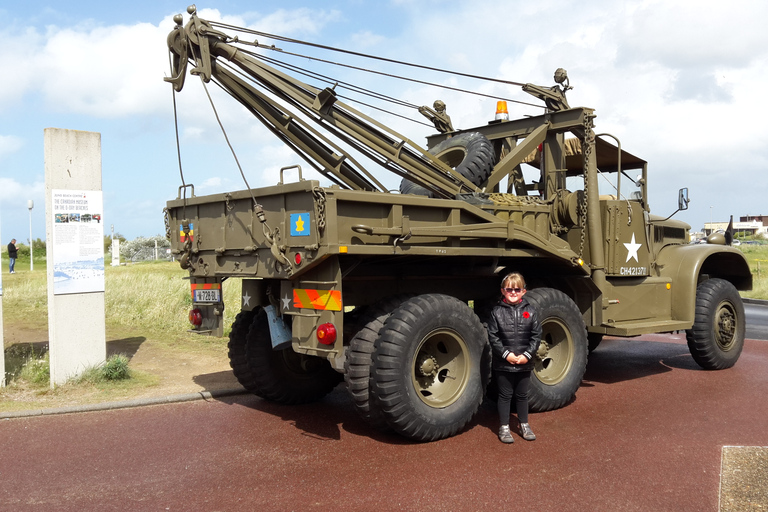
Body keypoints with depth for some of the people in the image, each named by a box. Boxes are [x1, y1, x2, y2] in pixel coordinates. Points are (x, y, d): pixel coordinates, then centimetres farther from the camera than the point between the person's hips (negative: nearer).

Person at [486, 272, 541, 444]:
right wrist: (506, 354, -15)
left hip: (524, 363, 2)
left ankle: (524, 425, 30)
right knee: (505, 395, 8)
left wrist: (527, 355, -10)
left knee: (522, 395, 15)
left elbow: (536, 335, 0)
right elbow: (493, 336, -7)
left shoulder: (530, 311, 0)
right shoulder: (497, 312, -5)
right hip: (503, 363, -2)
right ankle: (504, 427, 19)